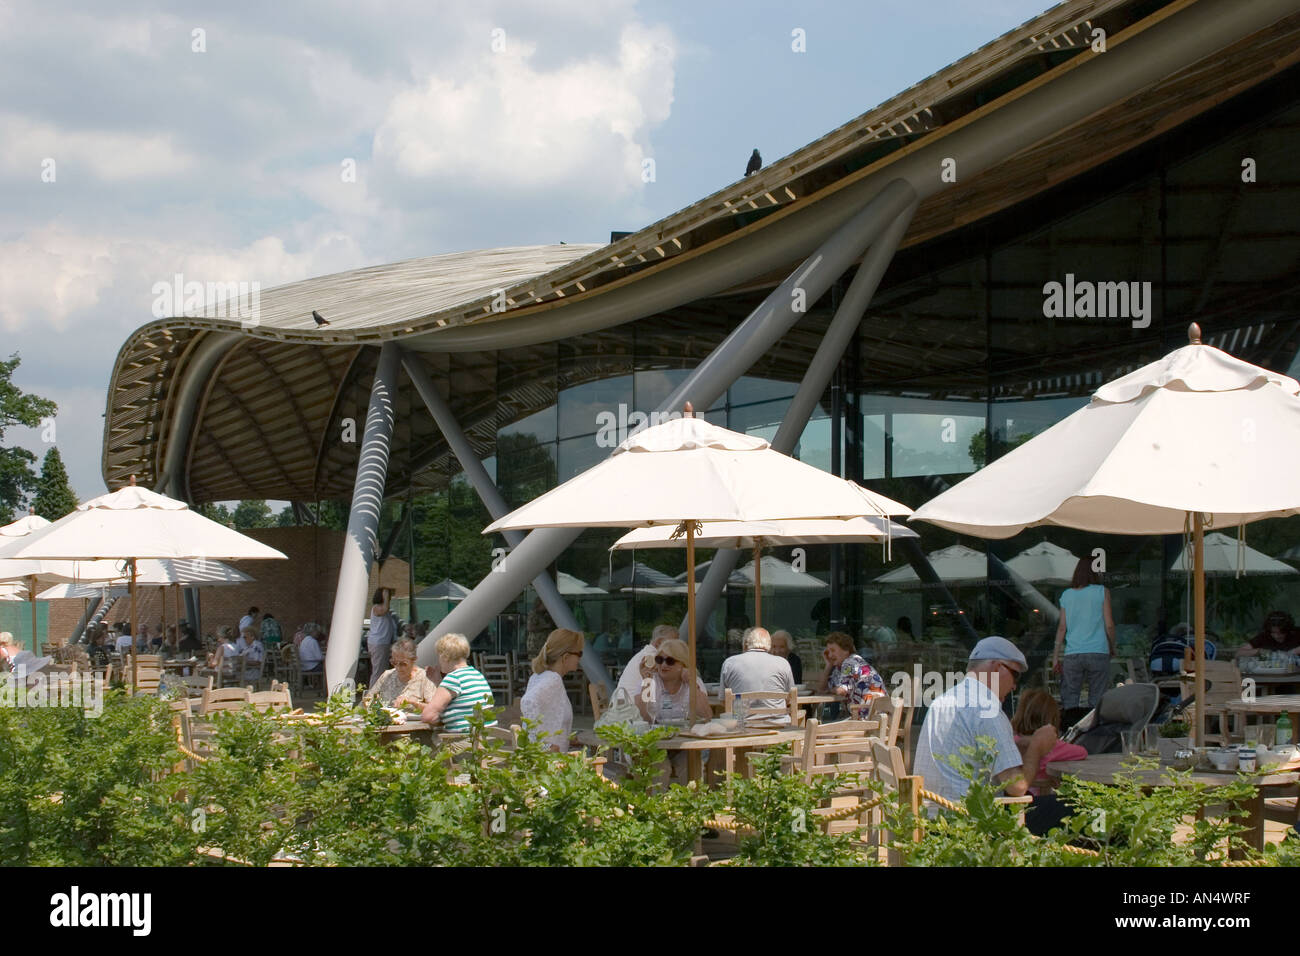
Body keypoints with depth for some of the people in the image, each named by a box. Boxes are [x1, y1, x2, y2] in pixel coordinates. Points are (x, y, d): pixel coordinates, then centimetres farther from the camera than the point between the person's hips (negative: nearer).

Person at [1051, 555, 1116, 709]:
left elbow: (1062, 627, 7)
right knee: (1096, 701, 1)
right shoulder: (1102, 592, 0)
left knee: (1069, 702, 4)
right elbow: (1109, 625, -1)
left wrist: (1055, 656, 10)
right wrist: (1112, 648, 14)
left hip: (1072, 655, 2)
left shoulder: (1066, 595, 7)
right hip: (1098, 653, -2)